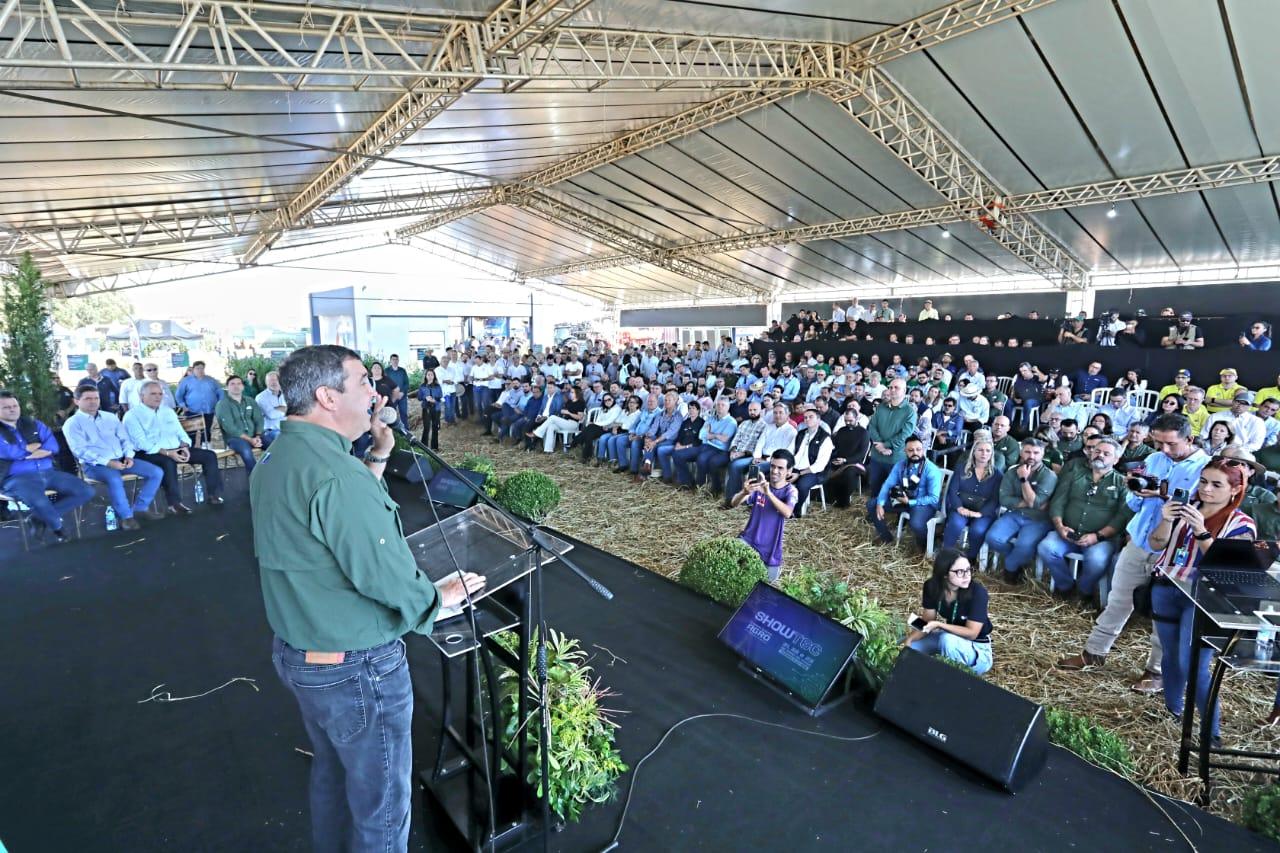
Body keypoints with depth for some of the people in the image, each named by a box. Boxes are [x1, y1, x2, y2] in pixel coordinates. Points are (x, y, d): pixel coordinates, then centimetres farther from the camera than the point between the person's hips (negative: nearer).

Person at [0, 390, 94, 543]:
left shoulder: (33, 424, 16)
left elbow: (53, 446, 2)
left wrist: (22, 452, -10)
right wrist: (28, 448, 3)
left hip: (48, 472, 5)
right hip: (16, 478, -5)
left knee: (86, 492, -11)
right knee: (38, 502, -37)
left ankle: (40, 517, -2)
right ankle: (57, 526, -4)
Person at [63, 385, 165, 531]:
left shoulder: (111, 417, 17)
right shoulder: (72, 424, -1)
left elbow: (125, 439, 17)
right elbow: (80, 451, -12)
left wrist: (128, 456, -4)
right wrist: (107, 462, -22)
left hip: (120, 460, 6)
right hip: (94, 464, -6)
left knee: (157, 472, -9)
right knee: (115, 479, -38)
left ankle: (139, 508, 2)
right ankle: (126, 516, -18)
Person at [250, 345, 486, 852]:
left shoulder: (278, 459, 2)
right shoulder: (335, 473, -29)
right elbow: (386, 578, -27)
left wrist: (379, 456, 5)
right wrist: (441, 596, -9)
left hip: (294, 652, 10)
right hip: (355, 669, -9)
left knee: (330, 771, 30)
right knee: (381, 800, 13)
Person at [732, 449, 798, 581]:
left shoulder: (790, 491, -11)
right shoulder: (759, 483, -7)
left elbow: (787, 513, -32)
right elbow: (734, 503, -17)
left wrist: (768, 493, -46)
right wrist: (744, 492, -40)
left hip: (771, 549, -1)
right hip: (748, 540, 1)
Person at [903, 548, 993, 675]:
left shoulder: (977, 592, -28)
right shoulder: (932, 586, -15)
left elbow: (971, 633, -26)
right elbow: (926, 622, -8)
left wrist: (939, 624, -35)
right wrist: (909, 639, -24)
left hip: (978, 649, -5)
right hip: (953, 637, 5)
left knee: (947, 639, -35)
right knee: (905, 647, -7)